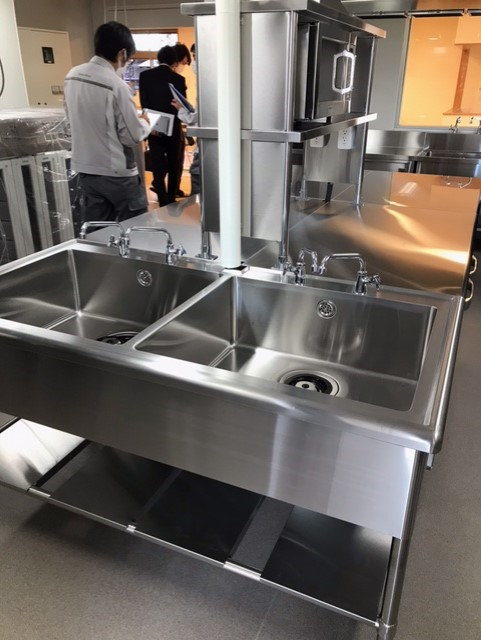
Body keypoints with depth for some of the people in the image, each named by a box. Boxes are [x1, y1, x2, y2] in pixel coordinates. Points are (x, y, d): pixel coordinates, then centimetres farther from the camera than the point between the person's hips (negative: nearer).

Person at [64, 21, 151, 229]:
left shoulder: (72, 76, 3)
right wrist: (145, 123, 4)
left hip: (84, 170, 7)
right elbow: (132, 137, -15)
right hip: (116, 173, -7)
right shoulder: (116, 85, -19)